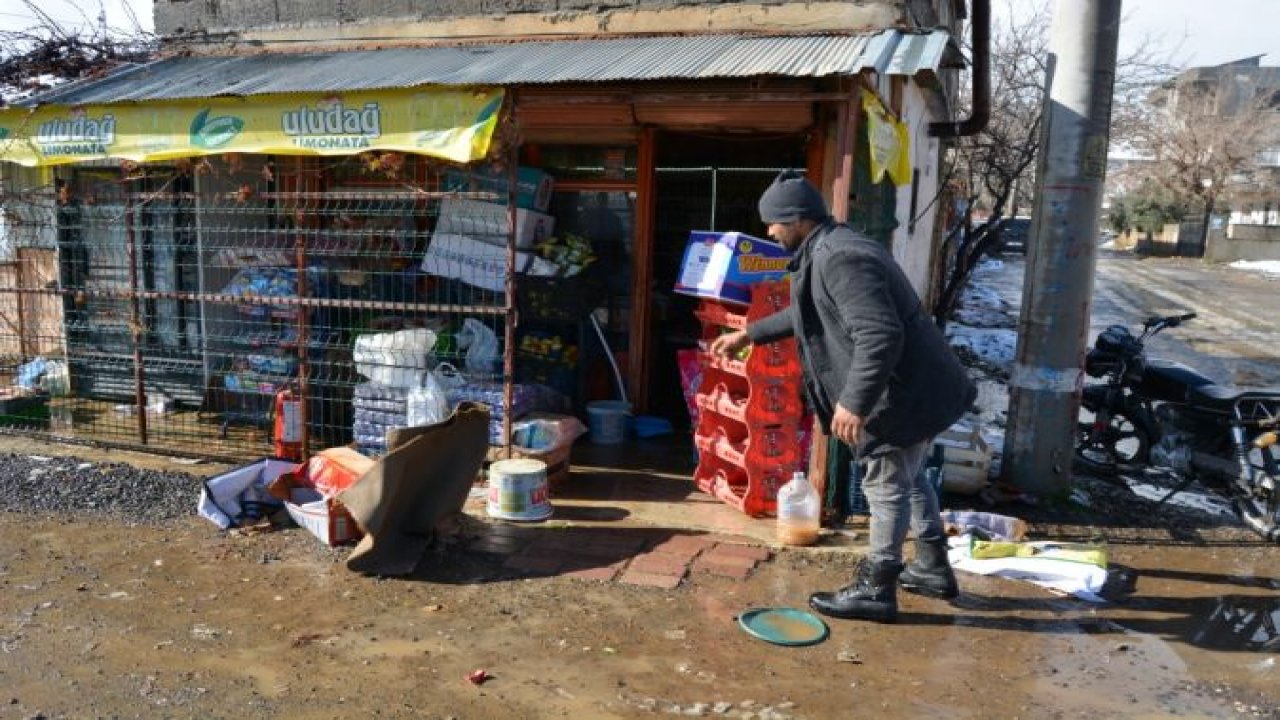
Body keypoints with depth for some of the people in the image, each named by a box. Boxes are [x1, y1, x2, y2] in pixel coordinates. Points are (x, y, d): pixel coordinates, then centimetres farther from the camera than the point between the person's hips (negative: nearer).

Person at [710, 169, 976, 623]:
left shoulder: (840, 259, -24)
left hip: (903, 391, -11)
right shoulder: (832, 249, 11)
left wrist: (854, 402, -32)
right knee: (907, 477, 23)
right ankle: (933, 568, 38)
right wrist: (749, 334, 29)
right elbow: (806, 313, 26)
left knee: (886, 486, 1)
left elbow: (880, 336, -32)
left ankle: (874, 590, 15)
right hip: (914, 384, 11)